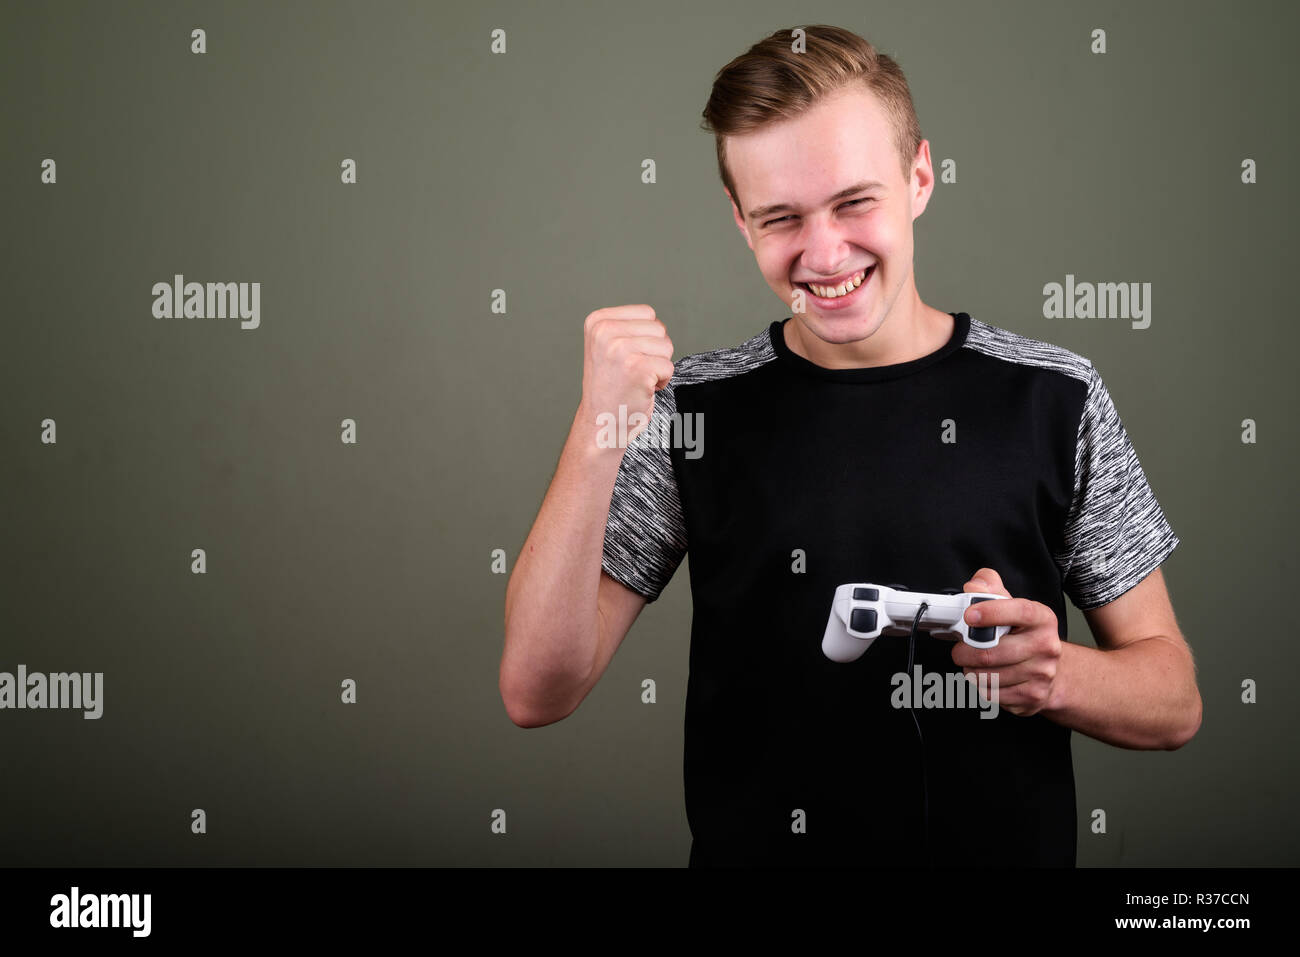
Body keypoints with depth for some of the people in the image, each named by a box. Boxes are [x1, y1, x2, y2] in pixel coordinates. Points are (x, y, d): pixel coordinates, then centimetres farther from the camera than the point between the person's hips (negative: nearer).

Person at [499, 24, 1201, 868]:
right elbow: (538, 692, -8)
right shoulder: (690, 411, -2)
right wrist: (599, 434, -16)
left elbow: (1175, 701, 5)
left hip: (1013, 843, 0)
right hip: (753, 845, 1)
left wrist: (1054, 675, -15)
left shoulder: (1055, 396, -1)